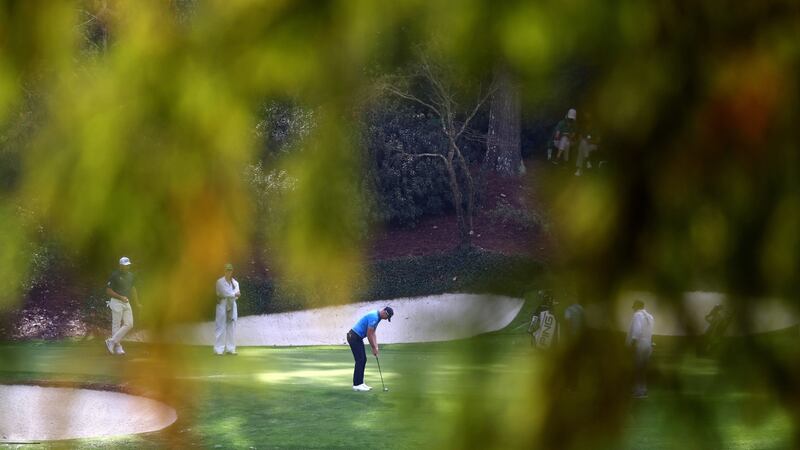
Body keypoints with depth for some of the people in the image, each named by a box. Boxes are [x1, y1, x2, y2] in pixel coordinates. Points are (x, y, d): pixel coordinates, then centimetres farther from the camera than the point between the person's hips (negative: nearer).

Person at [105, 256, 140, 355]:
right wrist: (120, 297, -18)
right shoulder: (115, 275, -9)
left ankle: (112, 341, 4)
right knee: (116, 325, -5)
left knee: (129, 324, -2)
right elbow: (108, 290, -10)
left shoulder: (131, 276, 12)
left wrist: (137, 303, 22)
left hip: (126, 303, 7)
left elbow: (133, 288, 25)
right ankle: (117, 347, -1)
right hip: (116, 302, -7)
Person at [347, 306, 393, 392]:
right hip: (354, 337, -10)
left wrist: (376, 347, 9)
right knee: (360, 360, -9)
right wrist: (374, 348, -10)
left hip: (358, 338, 10)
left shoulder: (377, 317, 11)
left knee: (363, 360, 10)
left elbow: (373, 333, 16)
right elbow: (369, 335, -20)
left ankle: (360, 383, 13)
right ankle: (356, 385, -6)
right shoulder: (374, 317, -22)